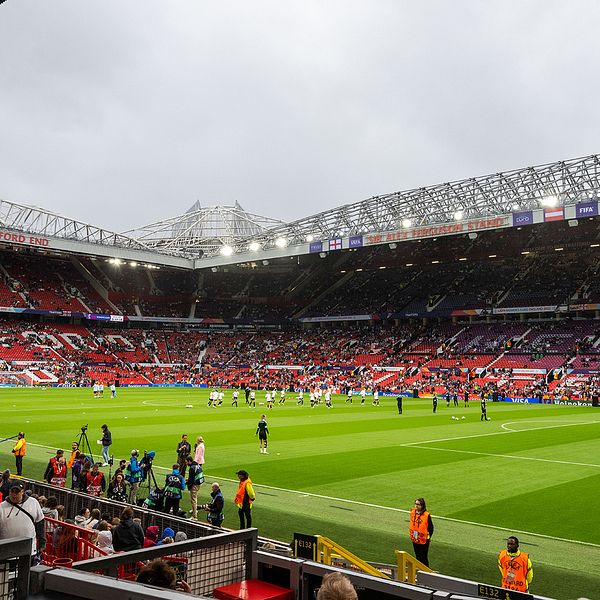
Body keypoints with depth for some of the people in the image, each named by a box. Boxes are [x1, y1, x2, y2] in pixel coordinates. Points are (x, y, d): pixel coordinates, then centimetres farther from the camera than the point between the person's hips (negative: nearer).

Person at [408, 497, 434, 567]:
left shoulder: (426, 515, -19)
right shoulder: (412, 512, -4)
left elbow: (431, 527, -10)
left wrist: (428, 537, -8)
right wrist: (411, 534, 11)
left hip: (423, 540, -5)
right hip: (415, 539, 5)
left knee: (424, 557, 4)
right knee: (418, 556, 19)